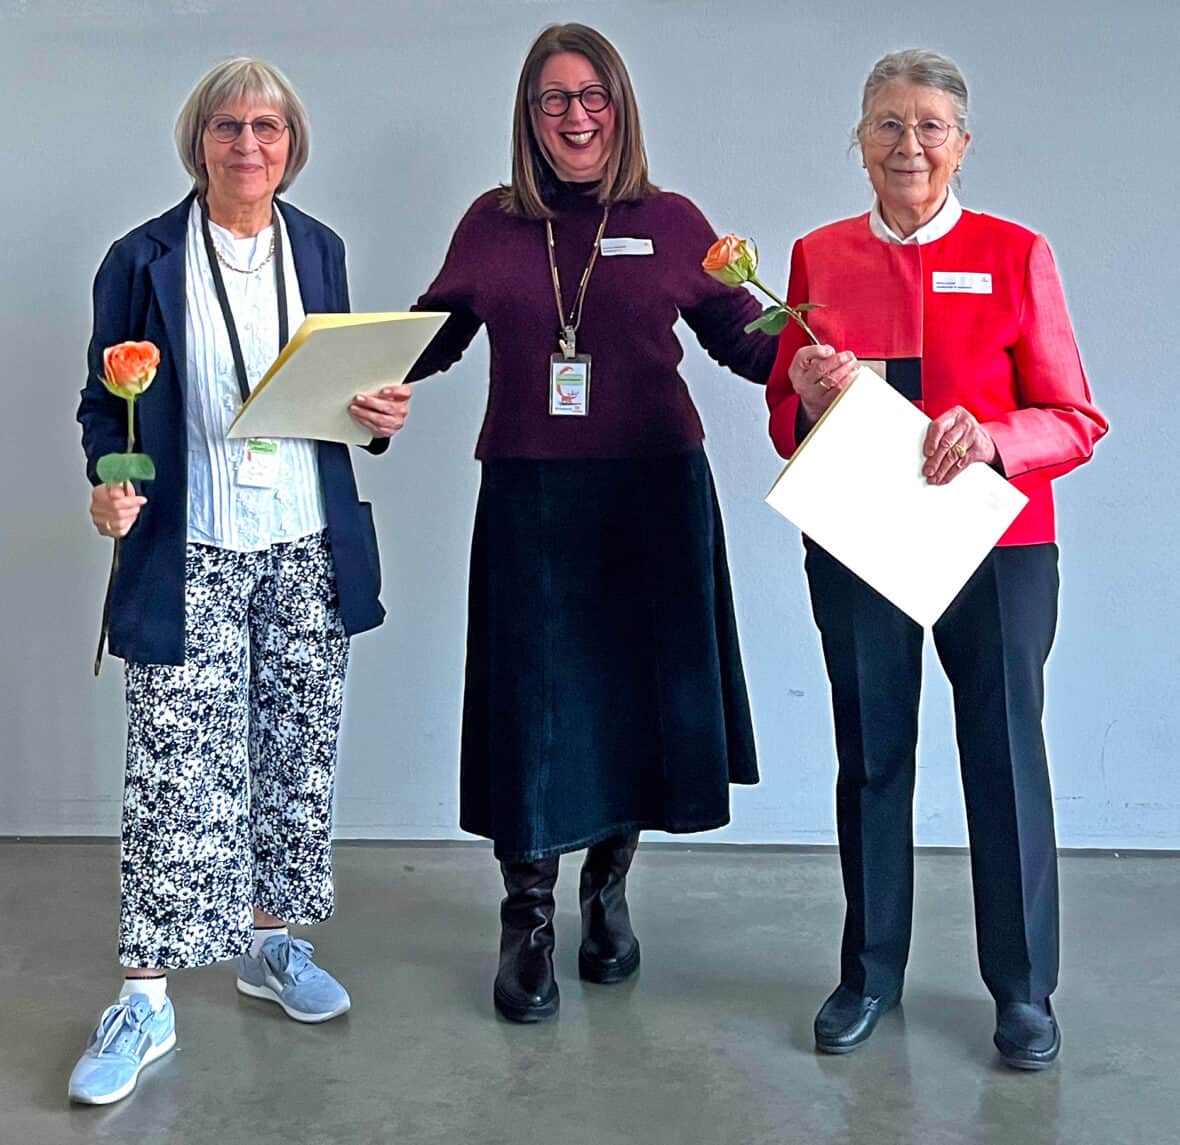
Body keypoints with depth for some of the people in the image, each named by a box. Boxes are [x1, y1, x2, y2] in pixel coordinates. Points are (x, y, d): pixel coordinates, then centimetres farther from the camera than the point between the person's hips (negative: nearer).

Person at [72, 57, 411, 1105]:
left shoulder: (319, 249, 8)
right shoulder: (143, 261, -3)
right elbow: (107, 402, 1)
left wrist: (379, 413, -4)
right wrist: (109, 485, -17)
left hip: (308, 548, 4)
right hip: (190, 556, -4)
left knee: (298, 755, 12)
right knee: (174, 771, -5)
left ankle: (270, 941, 30)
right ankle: (146, 999, 5)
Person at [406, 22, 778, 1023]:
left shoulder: (671, 224, 4)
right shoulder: (492, 224, 7)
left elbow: (743, 337, 6)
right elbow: (435, 333, 14)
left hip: (653, 497, 0)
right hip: (527, 498, 0)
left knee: (636, 693, 8)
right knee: (531, 700, 2)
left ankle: (608, 887, 31)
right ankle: (528, 919, 19)